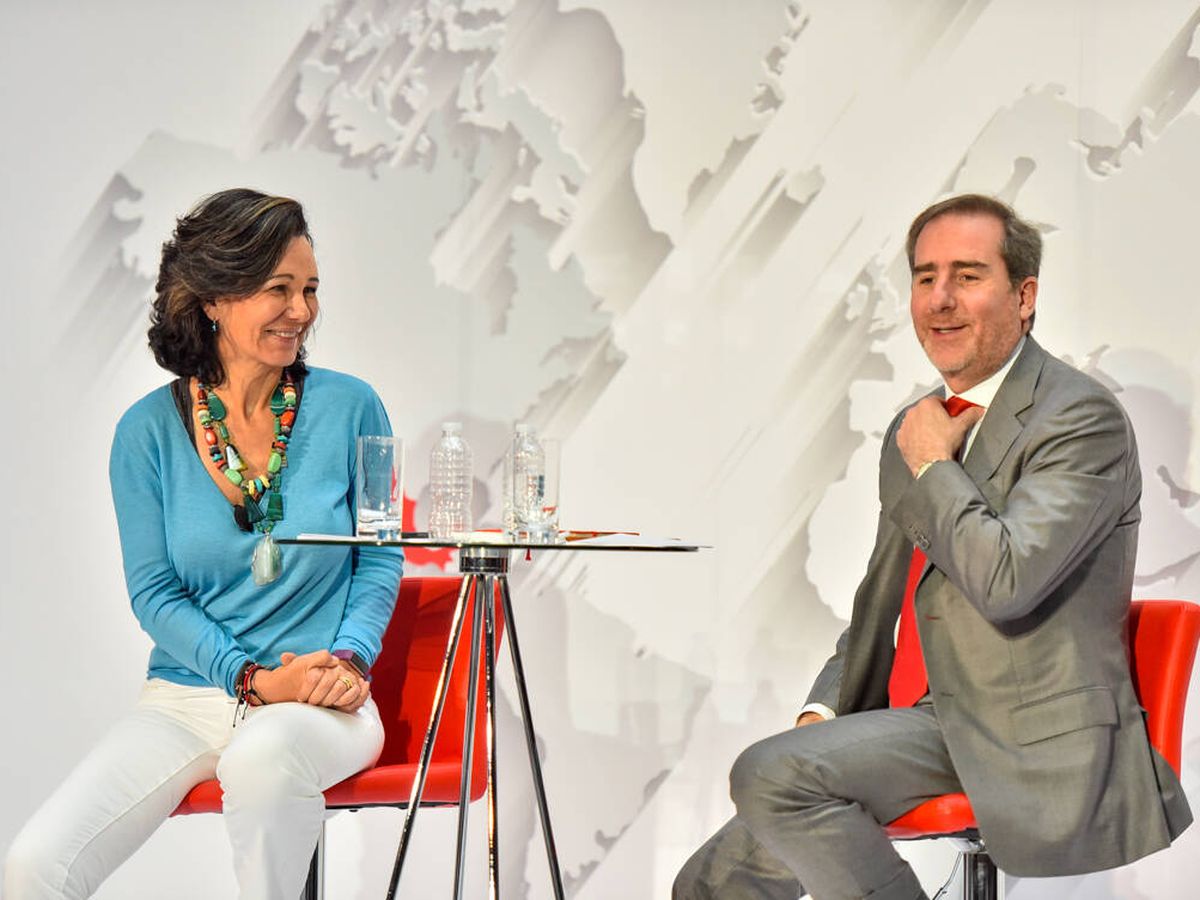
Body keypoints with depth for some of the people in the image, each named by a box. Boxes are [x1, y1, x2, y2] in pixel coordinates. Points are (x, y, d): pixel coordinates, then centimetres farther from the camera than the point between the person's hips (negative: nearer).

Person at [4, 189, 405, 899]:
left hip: (320, 704, -1)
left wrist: (349, 658, -12)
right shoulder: (149, 430, 1)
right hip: (187, 698, 1)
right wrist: (254, 678, -12)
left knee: (260, 760, -39)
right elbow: (154, 592, 2)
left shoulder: (348, 407, 1)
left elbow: (381, 560, 6)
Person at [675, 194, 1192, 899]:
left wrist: (933, 467, -9)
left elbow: (1005, 579, -25)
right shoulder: (914, 431, 17)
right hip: (920, 721, 9)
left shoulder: (1082, 417, -10)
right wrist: (824, 710, 8)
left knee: (772, 772, -26)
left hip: (1028, 743, -8)